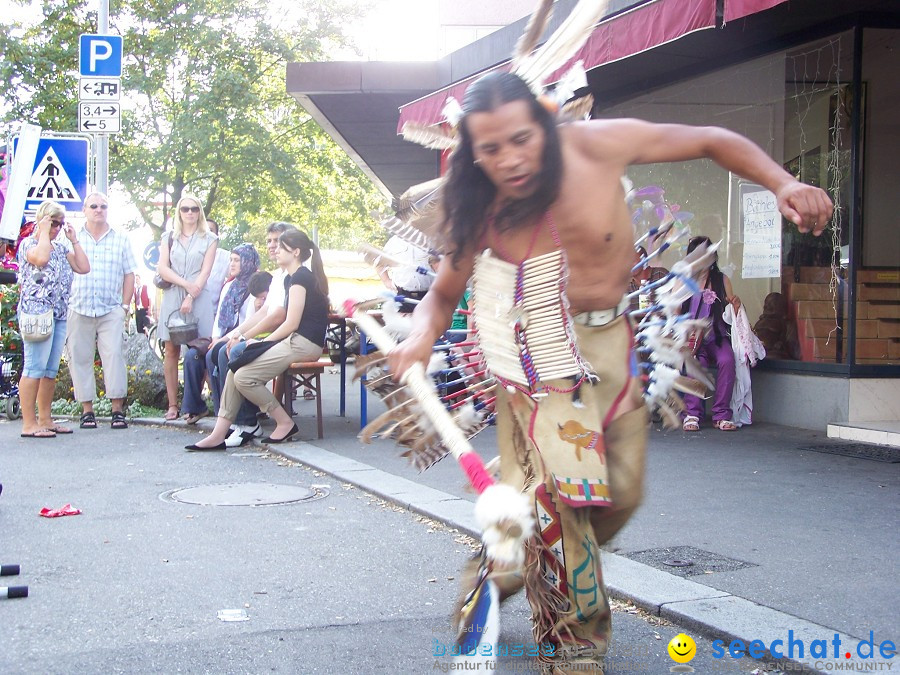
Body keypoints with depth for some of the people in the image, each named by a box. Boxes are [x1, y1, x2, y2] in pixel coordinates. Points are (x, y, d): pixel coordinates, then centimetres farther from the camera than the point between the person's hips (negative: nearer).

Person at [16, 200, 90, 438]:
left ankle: (45, 420, 13)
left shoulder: (61, 248, 21)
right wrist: (44, 231, -10)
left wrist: (74, 240, 13)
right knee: (34, 369, -10)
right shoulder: (28, 243, -1)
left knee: (51, 370, 8)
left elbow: (84, 268, 14)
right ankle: (29, 424, -10)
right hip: (37, 313, -8)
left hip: (60, 315, 8)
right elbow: (40, 258, -24)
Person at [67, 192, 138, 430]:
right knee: (80, 358, 0)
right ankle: (87, 410, 7)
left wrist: (125, 306, 4)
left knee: (114, 355, -10)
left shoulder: (120, 239, 11)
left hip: (111, 311, 0)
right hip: (79, 309, 1)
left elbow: (129, 274, 11)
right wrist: (65, 303, 0)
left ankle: (117, 410, -7)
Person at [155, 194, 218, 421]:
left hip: (198, 299, -2)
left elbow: (205, 271, 0)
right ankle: (172, 404, -2)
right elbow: (162, 269, 6)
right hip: (172, 297, 2)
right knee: (171, 351, -2)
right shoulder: (169, 238, 17)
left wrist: (191, 296, -12)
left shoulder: (209, 239, 10)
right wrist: (185, 283, -9)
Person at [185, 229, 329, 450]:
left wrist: (261, 342, -6)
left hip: (304, 344, -10)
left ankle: (285, 423, -3)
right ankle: (219, 434, -6)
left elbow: (291, 324, -15)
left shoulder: (300, 278, -10)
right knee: (235, 368, -2)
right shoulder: (291, 278, 22)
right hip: (295, 341, 10)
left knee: (244, 376, -17)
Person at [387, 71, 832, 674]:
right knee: (559, 486, -16)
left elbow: (710, 141, -8)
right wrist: (422, 335, -25)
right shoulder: (480, 212, -15)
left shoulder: (597, 145, -19)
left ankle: (523, 566, 33)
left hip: (610, 340, 3)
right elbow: (444, 292, -1)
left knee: (621, 493, 8)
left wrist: (783, 183, -23)